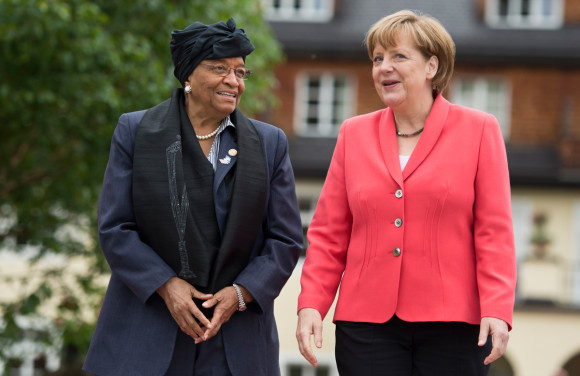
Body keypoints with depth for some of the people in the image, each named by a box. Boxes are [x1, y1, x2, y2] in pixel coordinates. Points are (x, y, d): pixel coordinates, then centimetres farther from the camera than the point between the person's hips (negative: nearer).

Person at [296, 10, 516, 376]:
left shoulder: (479, 130, 3)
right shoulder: (354, 133, 11)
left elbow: (494, 231, -1)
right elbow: (329, 233, 11)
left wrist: (497, 309, -11)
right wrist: (311, 304, 0)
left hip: (452, 326, -2)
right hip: (367, 323, 2)